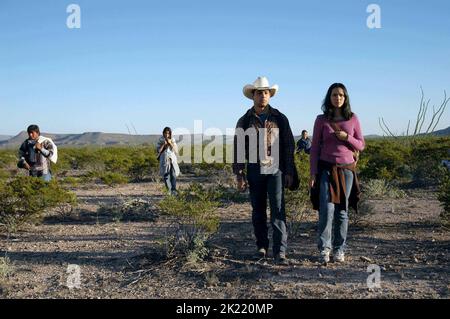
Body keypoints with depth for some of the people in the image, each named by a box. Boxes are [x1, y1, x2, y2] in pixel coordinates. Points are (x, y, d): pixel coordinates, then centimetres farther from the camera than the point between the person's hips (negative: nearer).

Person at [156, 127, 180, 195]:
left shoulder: (172, 140, 4)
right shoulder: (160, 140, 1)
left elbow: (176, 151, -1)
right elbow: (158, 150, -3)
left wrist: (170, 143, -13)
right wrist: (164, 144, -14)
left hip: (172, 159, 1)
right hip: (164, 160, -1)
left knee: (173, 175, -11)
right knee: (166, 176, -3)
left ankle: (173, 190, -11)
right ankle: (169, 190, 11)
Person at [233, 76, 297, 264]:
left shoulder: (280, 118, 5)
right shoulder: (244, 121, 5)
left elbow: (289, 146, 5)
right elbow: (238, 149, 4)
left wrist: (289, 172, 0)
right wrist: (239, 175, -1)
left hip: (275, 171, -1)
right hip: (254, 172, 1)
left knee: (278, 210, -8)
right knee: (258, 211, 9)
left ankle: (280, 251, -5)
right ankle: (262, 246, 23)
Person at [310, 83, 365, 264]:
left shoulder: (353, 119, 7)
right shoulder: (321, 120, 3)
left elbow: (361, 145, 9)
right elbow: (315, 148, 3)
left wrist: (346, 137, -11)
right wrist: (313, 173, -3)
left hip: (346, 169, 2)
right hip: (326, 169, -1)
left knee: (342, 211, 4)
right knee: (327, 210, -10)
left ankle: (339, 250, 15)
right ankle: (324, 249, 1)